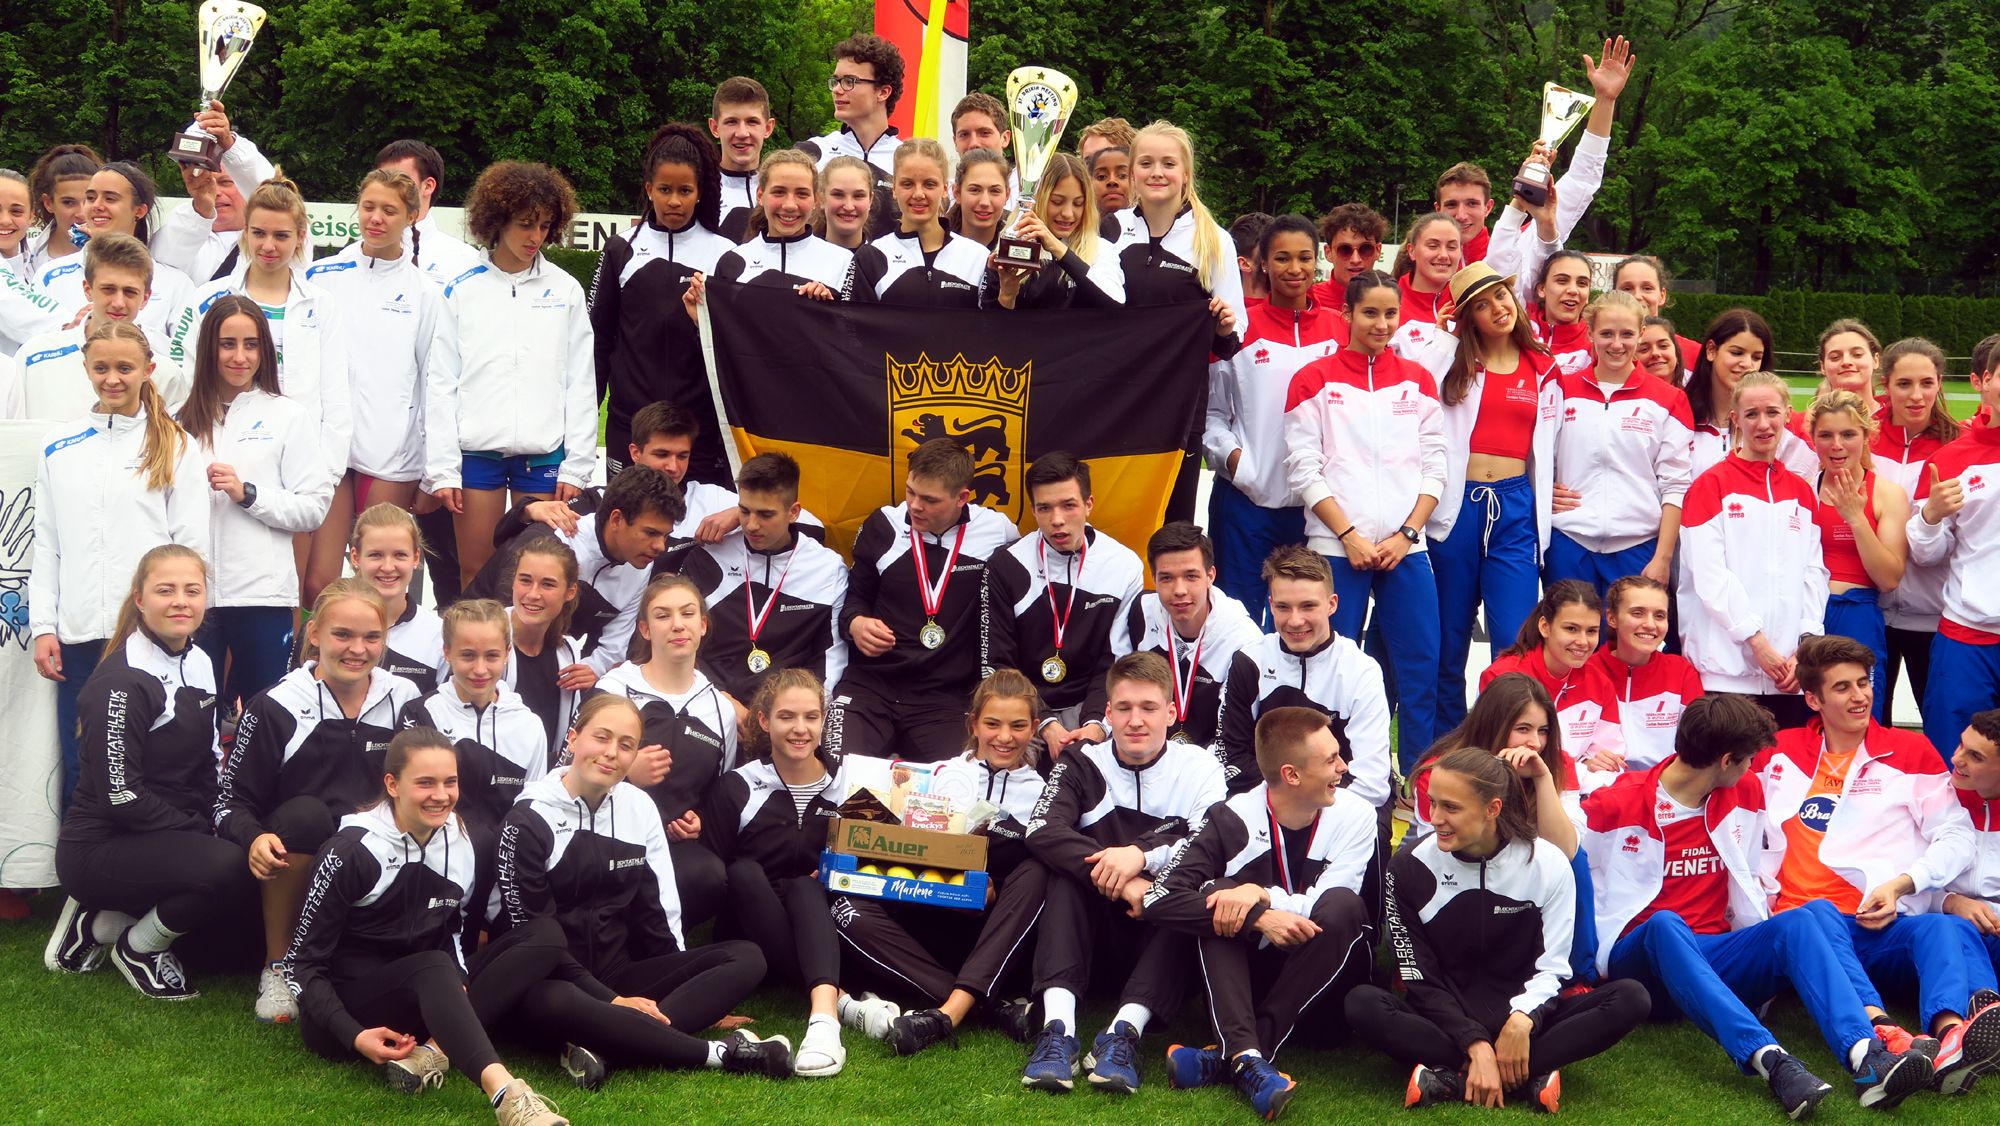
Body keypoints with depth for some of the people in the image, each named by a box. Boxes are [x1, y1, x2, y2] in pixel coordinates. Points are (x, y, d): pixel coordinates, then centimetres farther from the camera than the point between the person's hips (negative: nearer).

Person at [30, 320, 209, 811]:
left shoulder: (175, 447, 4)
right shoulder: (58, 447, 11)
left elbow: (192, 546, 1)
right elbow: (45, 546, 11)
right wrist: (43, 626, 3)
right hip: (77, 636, 3)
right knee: (79, 772, 5)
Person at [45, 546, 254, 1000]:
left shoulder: (198, 664, 8)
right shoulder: (122, 681, -17)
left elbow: (206, 765, 14)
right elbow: (119, 795, -21)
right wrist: (198, 830, -17)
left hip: (171, 839, 9)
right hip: (99, 848, -9)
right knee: (229, 868, -31)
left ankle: (102, 923, 8)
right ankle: (138, 947, -2)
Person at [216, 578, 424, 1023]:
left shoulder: (405, 701, 4)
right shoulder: (277, 708, -5)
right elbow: (231, 801, -4)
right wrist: (254, 838, -25)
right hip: (295, 866, -1)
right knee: (304, 813, -35)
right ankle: (277, 967, -16)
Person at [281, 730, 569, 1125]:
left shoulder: (461, 842, 2)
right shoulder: (354, 851, -14)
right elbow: (301, 963, -10)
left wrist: (457, 987, -8)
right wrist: (354, 1036, -23)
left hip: (424, 1000, 6)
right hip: (351, 1007, -6)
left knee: (543, 942, -14)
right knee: (431, 967, -38)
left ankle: (433, 1050, -28)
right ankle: (506, 1094, -58)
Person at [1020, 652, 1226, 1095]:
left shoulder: (1198, 768, 1)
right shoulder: (1082, 765, 2)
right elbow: (1042, 831, -19)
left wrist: (1143, 854, -34)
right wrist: (1122, 882, -32)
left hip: (1170, 931, -1)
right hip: (1098, 929, 1)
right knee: (1069, 870, -26)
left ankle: (1125, 1031, -43)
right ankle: (1058, 1026, -40)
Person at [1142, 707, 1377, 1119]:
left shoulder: (1354, 816, -9)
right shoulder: (1233, 819, -11)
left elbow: (1329, 909, -20)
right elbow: (1159, 897, -23)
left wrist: (1261, 895, -33)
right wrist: (1259, 919, -32)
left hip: (1329, 973, 0)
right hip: (1253, 968, 0)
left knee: (1344, 905, -29)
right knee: (1219, 898, -25)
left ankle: (1228, 1057, -34)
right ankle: (1247, 1056, -44)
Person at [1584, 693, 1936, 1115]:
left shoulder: (1744, 793, 11)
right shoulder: (1616, 806, -5)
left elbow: (1747, 884, 19)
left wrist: (1765, 953, 8)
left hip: (1712, 962, 4)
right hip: (1639, 964, -4)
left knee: (1813, 914, -23)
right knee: (1666, 924, -40)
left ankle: (1866, 1053, -50)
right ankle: (1771, 1060, -59)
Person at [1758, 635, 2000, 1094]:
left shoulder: (1910, 752, 17)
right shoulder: (1778, 753, 20)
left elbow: (1956, 838, 13)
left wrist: (1902, 883, -4)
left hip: (1887, 926, 1)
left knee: (1948, 928, -35)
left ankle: (1950, 1031, -70)